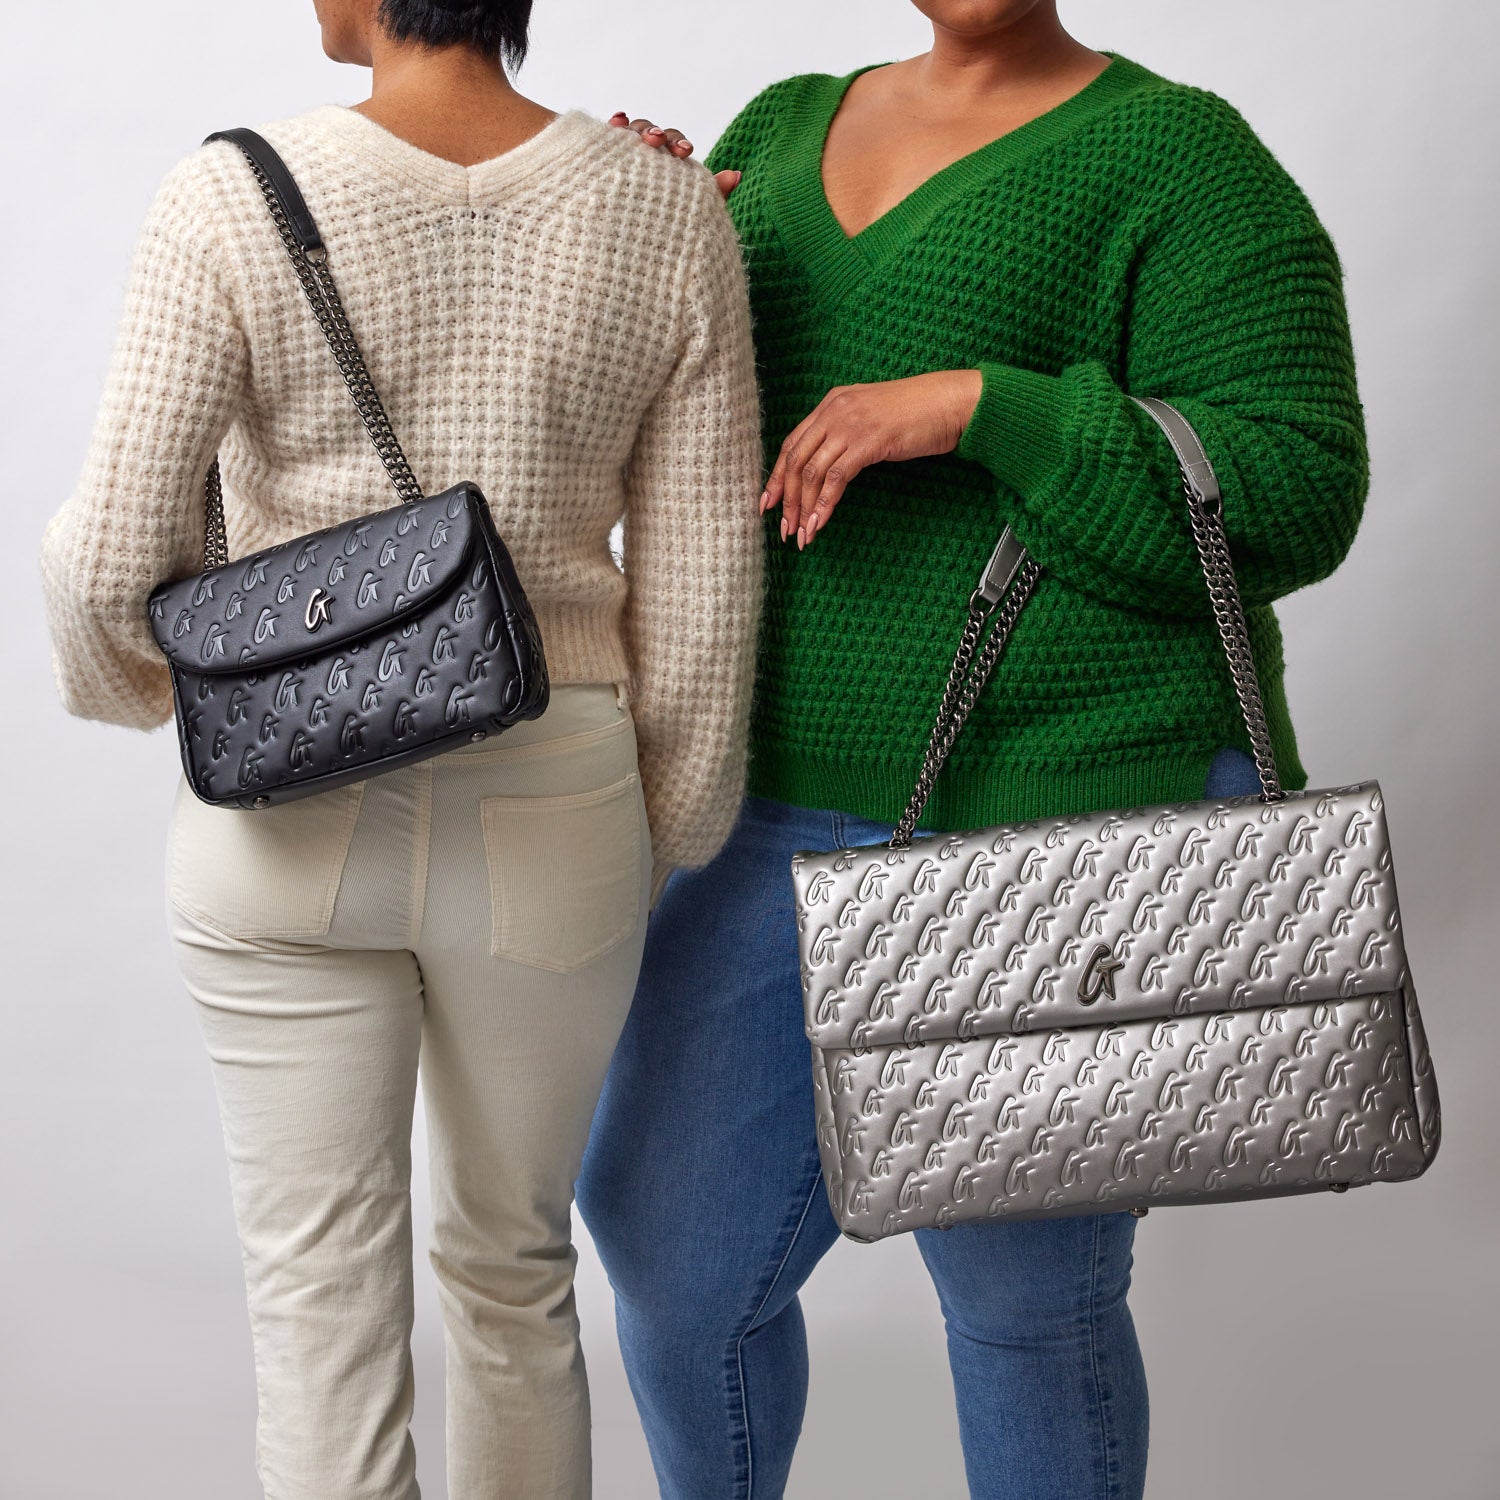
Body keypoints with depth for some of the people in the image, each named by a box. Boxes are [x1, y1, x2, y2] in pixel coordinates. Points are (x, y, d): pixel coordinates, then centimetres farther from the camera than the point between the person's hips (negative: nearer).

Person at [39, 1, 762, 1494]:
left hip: (287, 810, -2)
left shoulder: (231, 202, -13)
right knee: (515, 1271, 22)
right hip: (551, 811, 2)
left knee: (320, 1300, 12)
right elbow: (702, 594, -3)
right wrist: (674, 839, 11)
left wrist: (123, 678, 10)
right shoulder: (669, 215, -6)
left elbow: (110, 559, -13)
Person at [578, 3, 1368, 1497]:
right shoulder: (785, 131, 12)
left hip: (1059, 817, -5)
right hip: (785, 808, 6)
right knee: (671, 1244, 13)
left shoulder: (1179, 161, -7)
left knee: (1024, 1300, 8)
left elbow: (1288, 498, -15)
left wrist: (976, 404, -24)